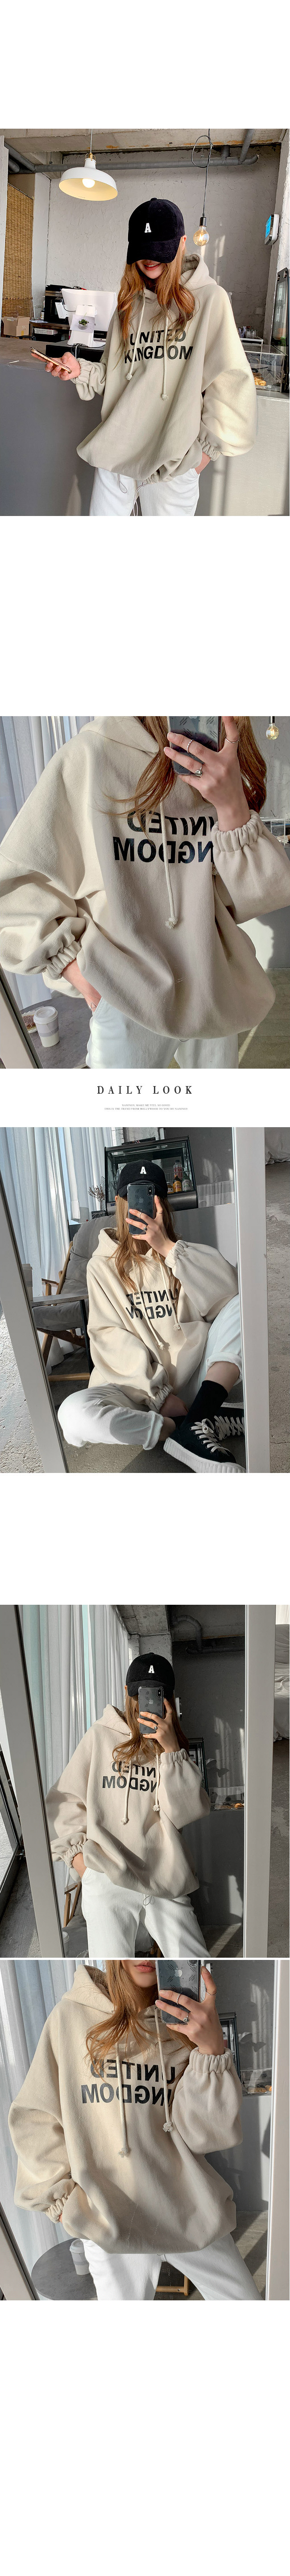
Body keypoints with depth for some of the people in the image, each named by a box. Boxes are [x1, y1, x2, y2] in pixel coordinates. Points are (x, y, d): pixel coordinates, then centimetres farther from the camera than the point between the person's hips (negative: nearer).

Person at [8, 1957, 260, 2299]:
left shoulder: (184, 2025, 0)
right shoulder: (70, 2017, -6)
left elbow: (206, 2135, -10)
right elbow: (34, 2118, 1)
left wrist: (212, 2049, -22)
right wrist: (61, 2197, -6)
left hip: (192, 2214, 2)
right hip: (110, 2221, -2)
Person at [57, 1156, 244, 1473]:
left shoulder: (181, 1254, 12)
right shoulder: (104, 1266, 7)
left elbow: (226, 1292, -10)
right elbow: (111, 1340, -4)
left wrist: (167, 1247, -17)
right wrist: (159, 1394, -17)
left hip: (194, 1381, 2)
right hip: (138, 1385, -2)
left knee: (241, 1307, -19)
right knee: (73, 1414, -33)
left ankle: (194, 1426, -32)